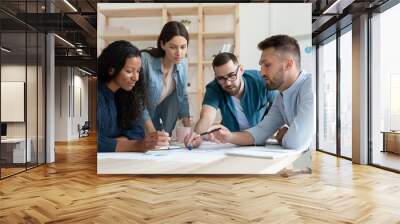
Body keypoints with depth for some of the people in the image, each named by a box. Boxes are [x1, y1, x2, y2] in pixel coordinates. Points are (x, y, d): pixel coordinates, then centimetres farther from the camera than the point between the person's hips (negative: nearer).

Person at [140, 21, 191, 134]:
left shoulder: (183, 63, -10)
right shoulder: (145, 60, -26)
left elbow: (182, 97, 0)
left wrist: (188, 130, -5)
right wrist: (153, 133, -23)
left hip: (160, 114, 4)